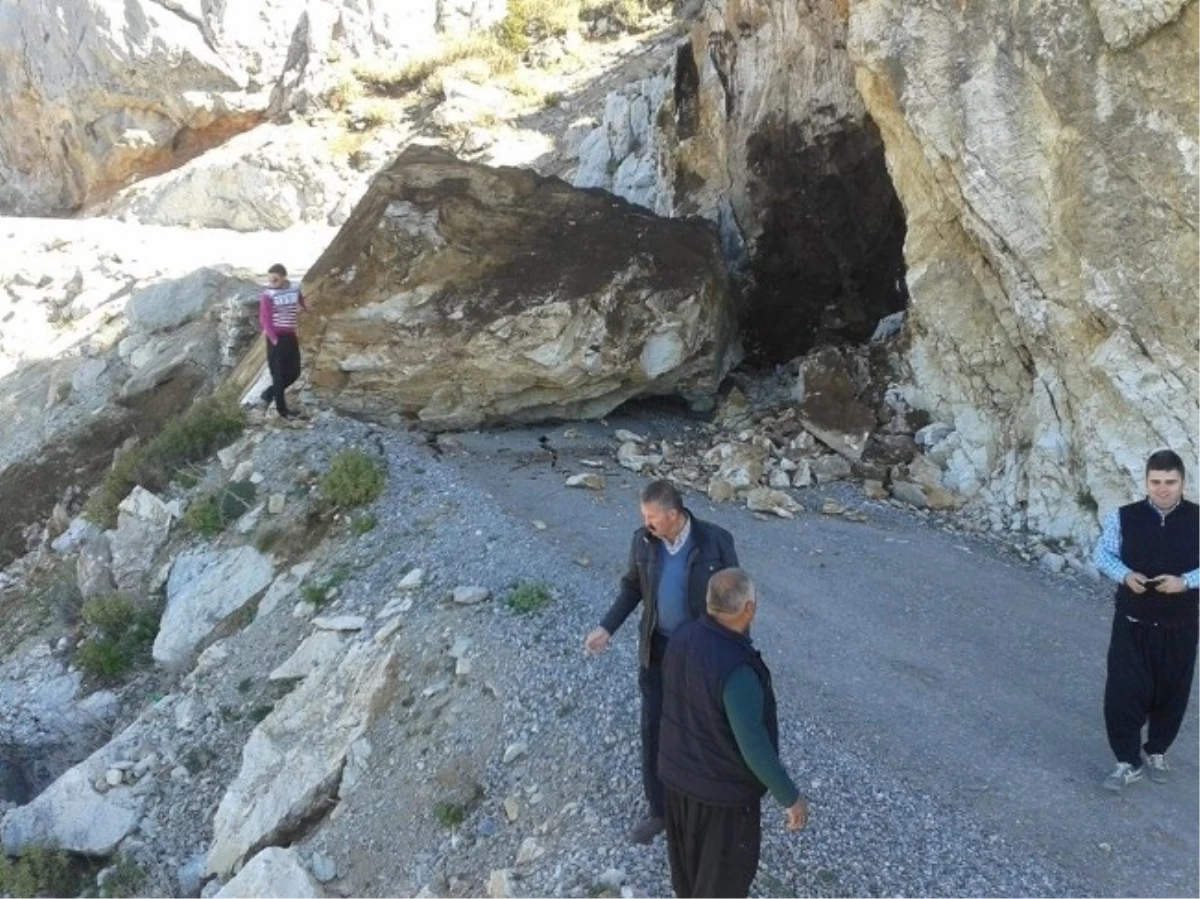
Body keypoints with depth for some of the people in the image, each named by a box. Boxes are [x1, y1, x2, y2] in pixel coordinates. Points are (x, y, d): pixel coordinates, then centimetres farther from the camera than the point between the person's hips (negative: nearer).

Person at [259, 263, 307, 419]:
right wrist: (273, 338, -19)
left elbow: (301, 303, 21)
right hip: (276, 338, -6)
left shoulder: (295, 289, 2)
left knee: (294, 372, 10)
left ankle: (269, 393, 30)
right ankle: (282, 409, 10)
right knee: (279, 374, 0)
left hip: (290, 336, 6)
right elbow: (265, 319, -14)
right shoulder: (268, 296, -12)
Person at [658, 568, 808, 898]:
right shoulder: (737, 670, -36)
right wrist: (790, 797, -14)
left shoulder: (682, 636, -13)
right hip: (723, 787, -7)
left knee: (687, 850, 29)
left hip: (677, 769, 7)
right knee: (726, 866, 19)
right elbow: (754, 747, -28)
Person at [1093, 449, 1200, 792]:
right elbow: (1102, 554, 1)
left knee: (1170, 694, 15)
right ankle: (1128, 761, 15)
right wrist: (1125, 575, -17)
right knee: (1122, 693, -2)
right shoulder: (1123, 517, -9)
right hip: (1132, 625, -1)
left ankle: (1157, 752, 38)